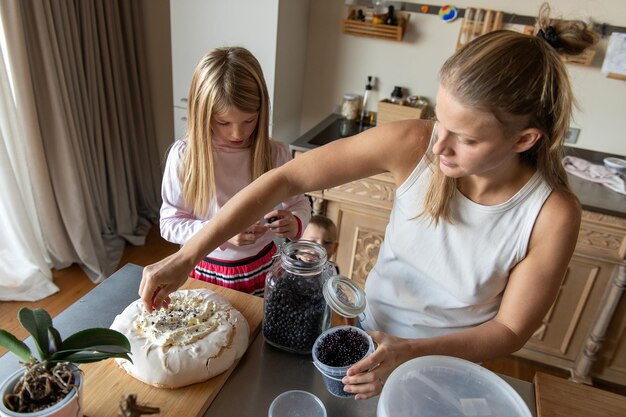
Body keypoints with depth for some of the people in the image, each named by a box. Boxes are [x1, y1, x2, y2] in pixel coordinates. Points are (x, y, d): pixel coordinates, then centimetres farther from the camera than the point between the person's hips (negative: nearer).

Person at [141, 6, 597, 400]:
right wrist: (186, 256, -30)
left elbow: (510, 329, -17)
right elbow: (287, 178, -28)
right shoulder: (412, 145, -29)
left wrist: (414, 354, -31)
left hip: (450, 363, -1)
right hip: (371, 331, 2)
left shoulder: (553, 217, -29)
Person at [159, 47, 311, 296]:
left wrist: (294, 224, -24)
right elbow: (169, 223, -11)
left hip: (263, 270, 1)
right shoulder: (184, 156, -16)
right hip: (206, 273, 0)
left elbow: (299, 204, -1)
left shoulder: (276, 154, -14)